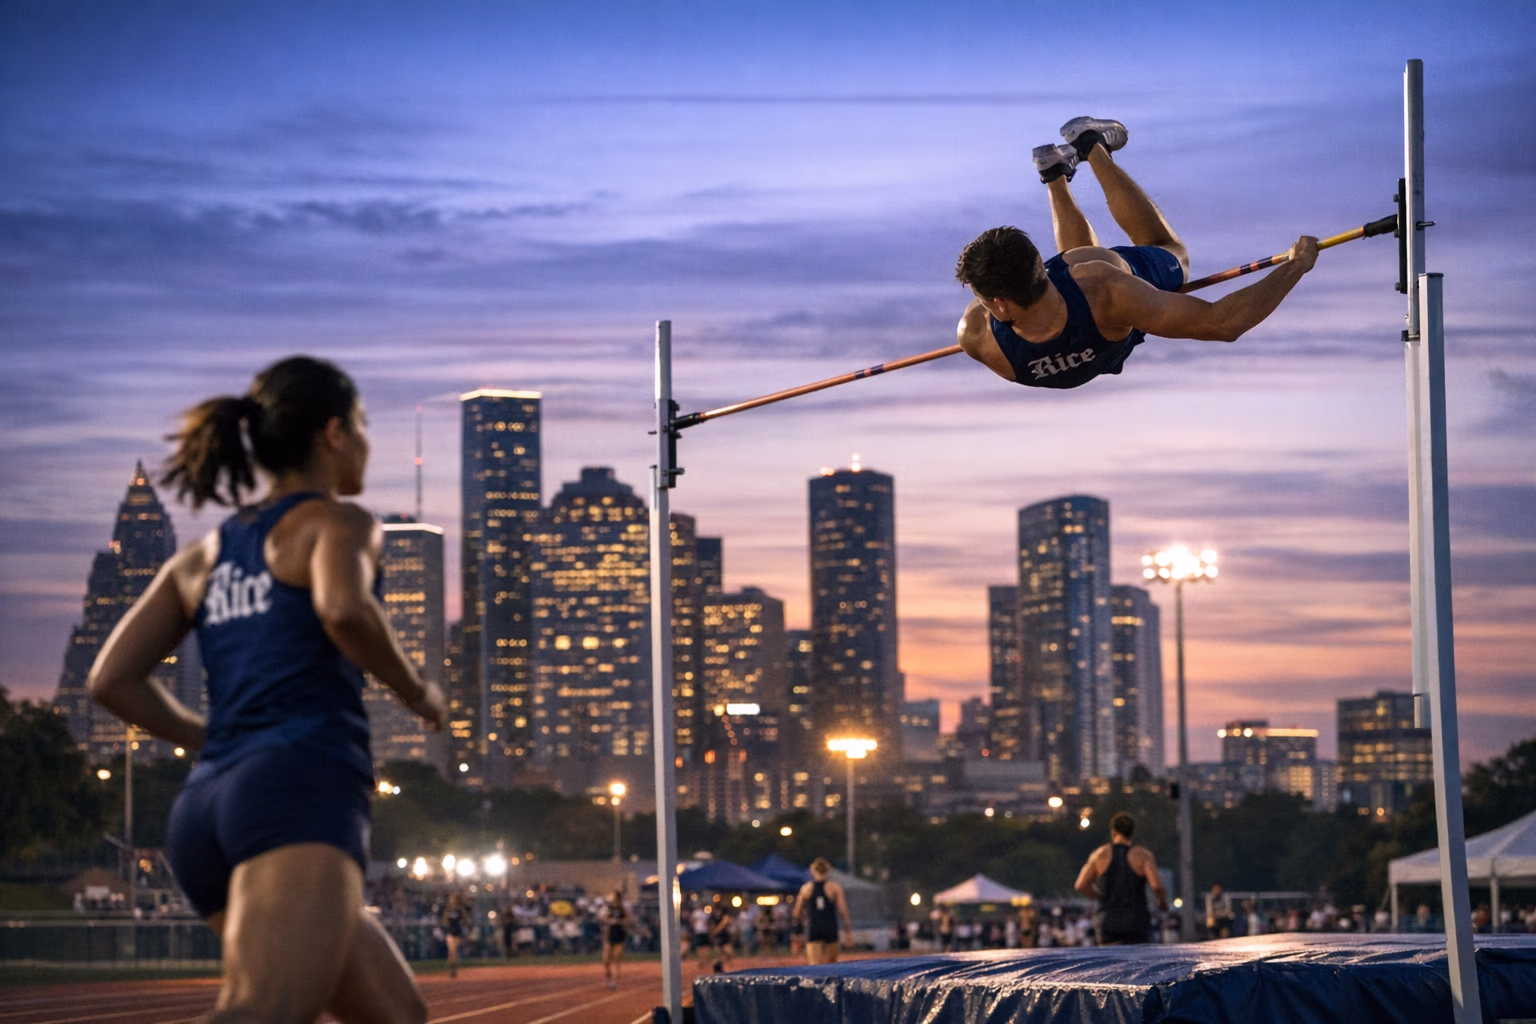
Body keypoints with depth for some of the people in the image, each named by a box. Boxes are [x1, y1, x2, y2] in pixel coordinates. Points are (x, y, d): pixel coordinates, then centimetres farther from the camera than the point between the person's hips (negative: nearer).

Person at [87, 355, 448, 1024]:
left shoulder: (202, 555, 25)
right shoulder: (336, 523, 7)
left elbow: (112, 681, 17)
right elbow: (343, 609, -16)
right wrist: (417, 691, 1)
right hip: (302, 797, -8)